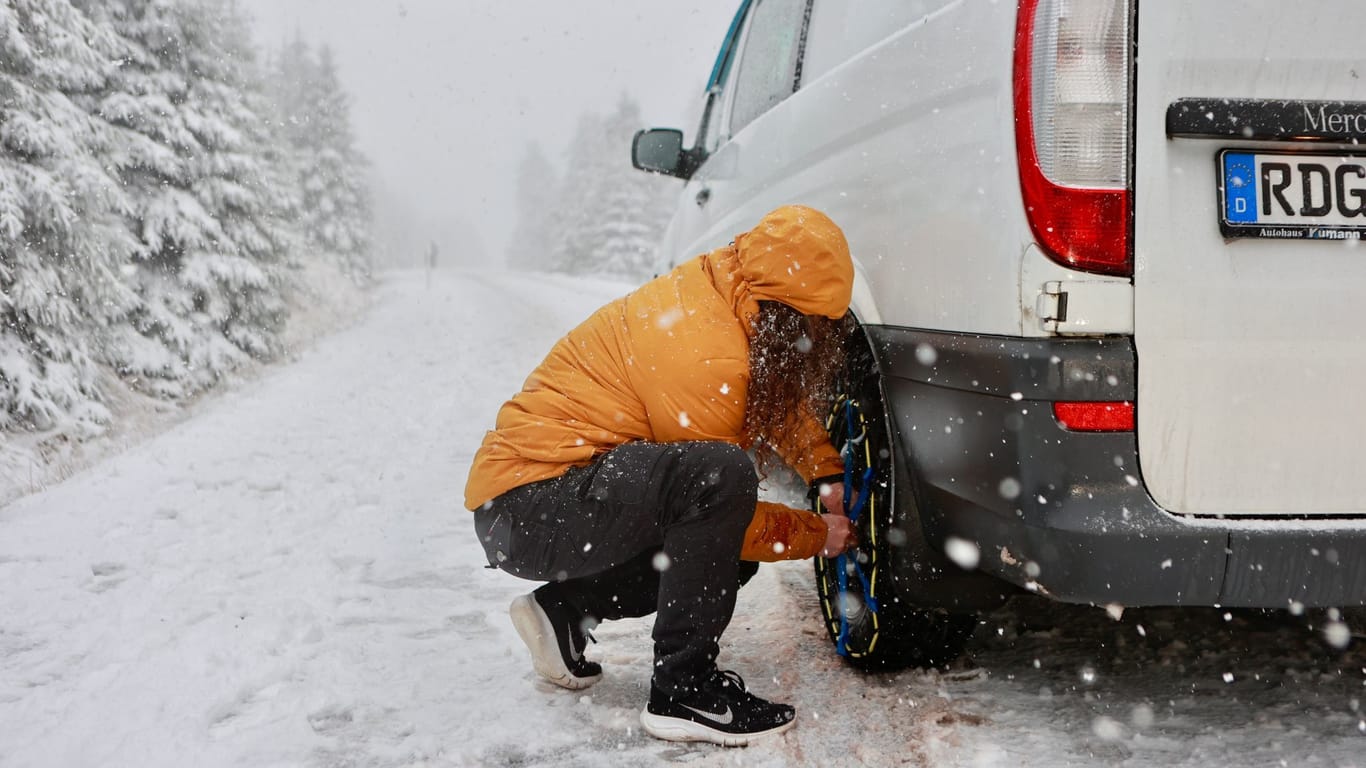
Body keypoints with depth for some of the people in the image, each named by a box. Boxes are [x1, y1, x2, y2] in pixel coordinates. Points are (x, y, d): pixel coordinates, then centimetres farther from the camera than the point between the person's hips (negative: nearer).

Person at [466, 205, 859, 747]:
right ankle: (682, 692, -19)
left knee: (729, 551, 12)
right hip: (527, 505, -10)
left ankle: (565, 611, 15)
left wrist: (829, 475, 9)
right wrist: (817, 535, -1)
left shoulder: (717, 290, 2)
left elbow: (779, 396, 20)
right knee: (720, 476, -30)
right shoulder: (704, 355, -25)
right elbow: (719, 489, -15)